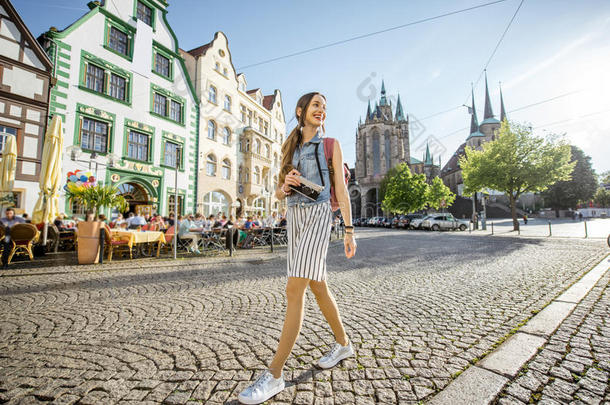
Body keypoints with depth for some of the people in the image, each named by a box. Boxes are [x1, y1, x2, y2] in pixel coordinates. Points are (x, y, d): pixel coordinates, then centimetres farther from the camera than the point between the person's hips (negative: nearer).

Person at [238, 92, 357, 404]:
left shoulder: (331, 145, 6)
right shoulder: (289, 149, 18)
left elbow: (341, 190, 0)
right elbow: (279, 193, 16)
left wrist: (349, 231, -4)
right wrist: (285, 185, -9)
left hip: (318, 215, -5)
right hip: (294, 217, 6)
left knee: (294, 289, -14)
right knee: (317, 286, 12)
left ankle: (274, 375, -2)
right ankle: (343, 344, 33)